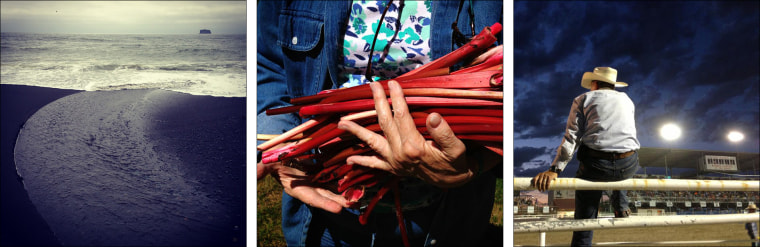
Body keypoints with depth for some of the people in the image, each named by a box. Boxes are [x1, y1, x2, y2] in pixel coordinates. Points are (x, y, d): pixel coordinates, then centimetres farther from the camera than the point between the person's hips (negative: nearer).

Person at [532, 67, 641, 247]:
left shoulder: (583, 99, 11)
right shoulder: (627, 100, 21)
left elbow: (571, 137, -3)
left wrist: (555, 169, -11)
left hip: (595, 164, -3)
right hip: (628, 167, 3)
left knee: (584, 220, 4)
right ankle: (621, 205, 23)